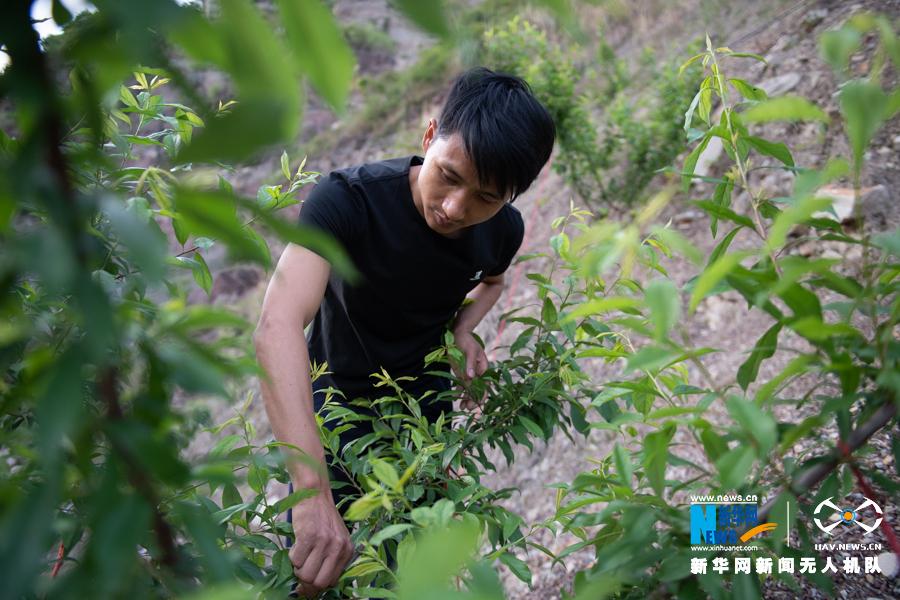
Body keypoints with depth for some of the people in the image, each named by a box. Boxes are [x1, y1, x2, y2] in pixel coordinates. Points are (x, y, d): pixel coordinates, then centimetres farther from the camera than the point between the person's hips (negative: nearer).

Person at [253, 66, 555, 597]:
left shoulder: (504, 231, -18)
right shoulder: (347, 200, -35)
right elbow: (278, 326, -49)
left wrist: (464, 330, -15)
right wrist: (314, 492, -57)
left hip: (426, 402, 4)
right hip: (336, 395, -3)